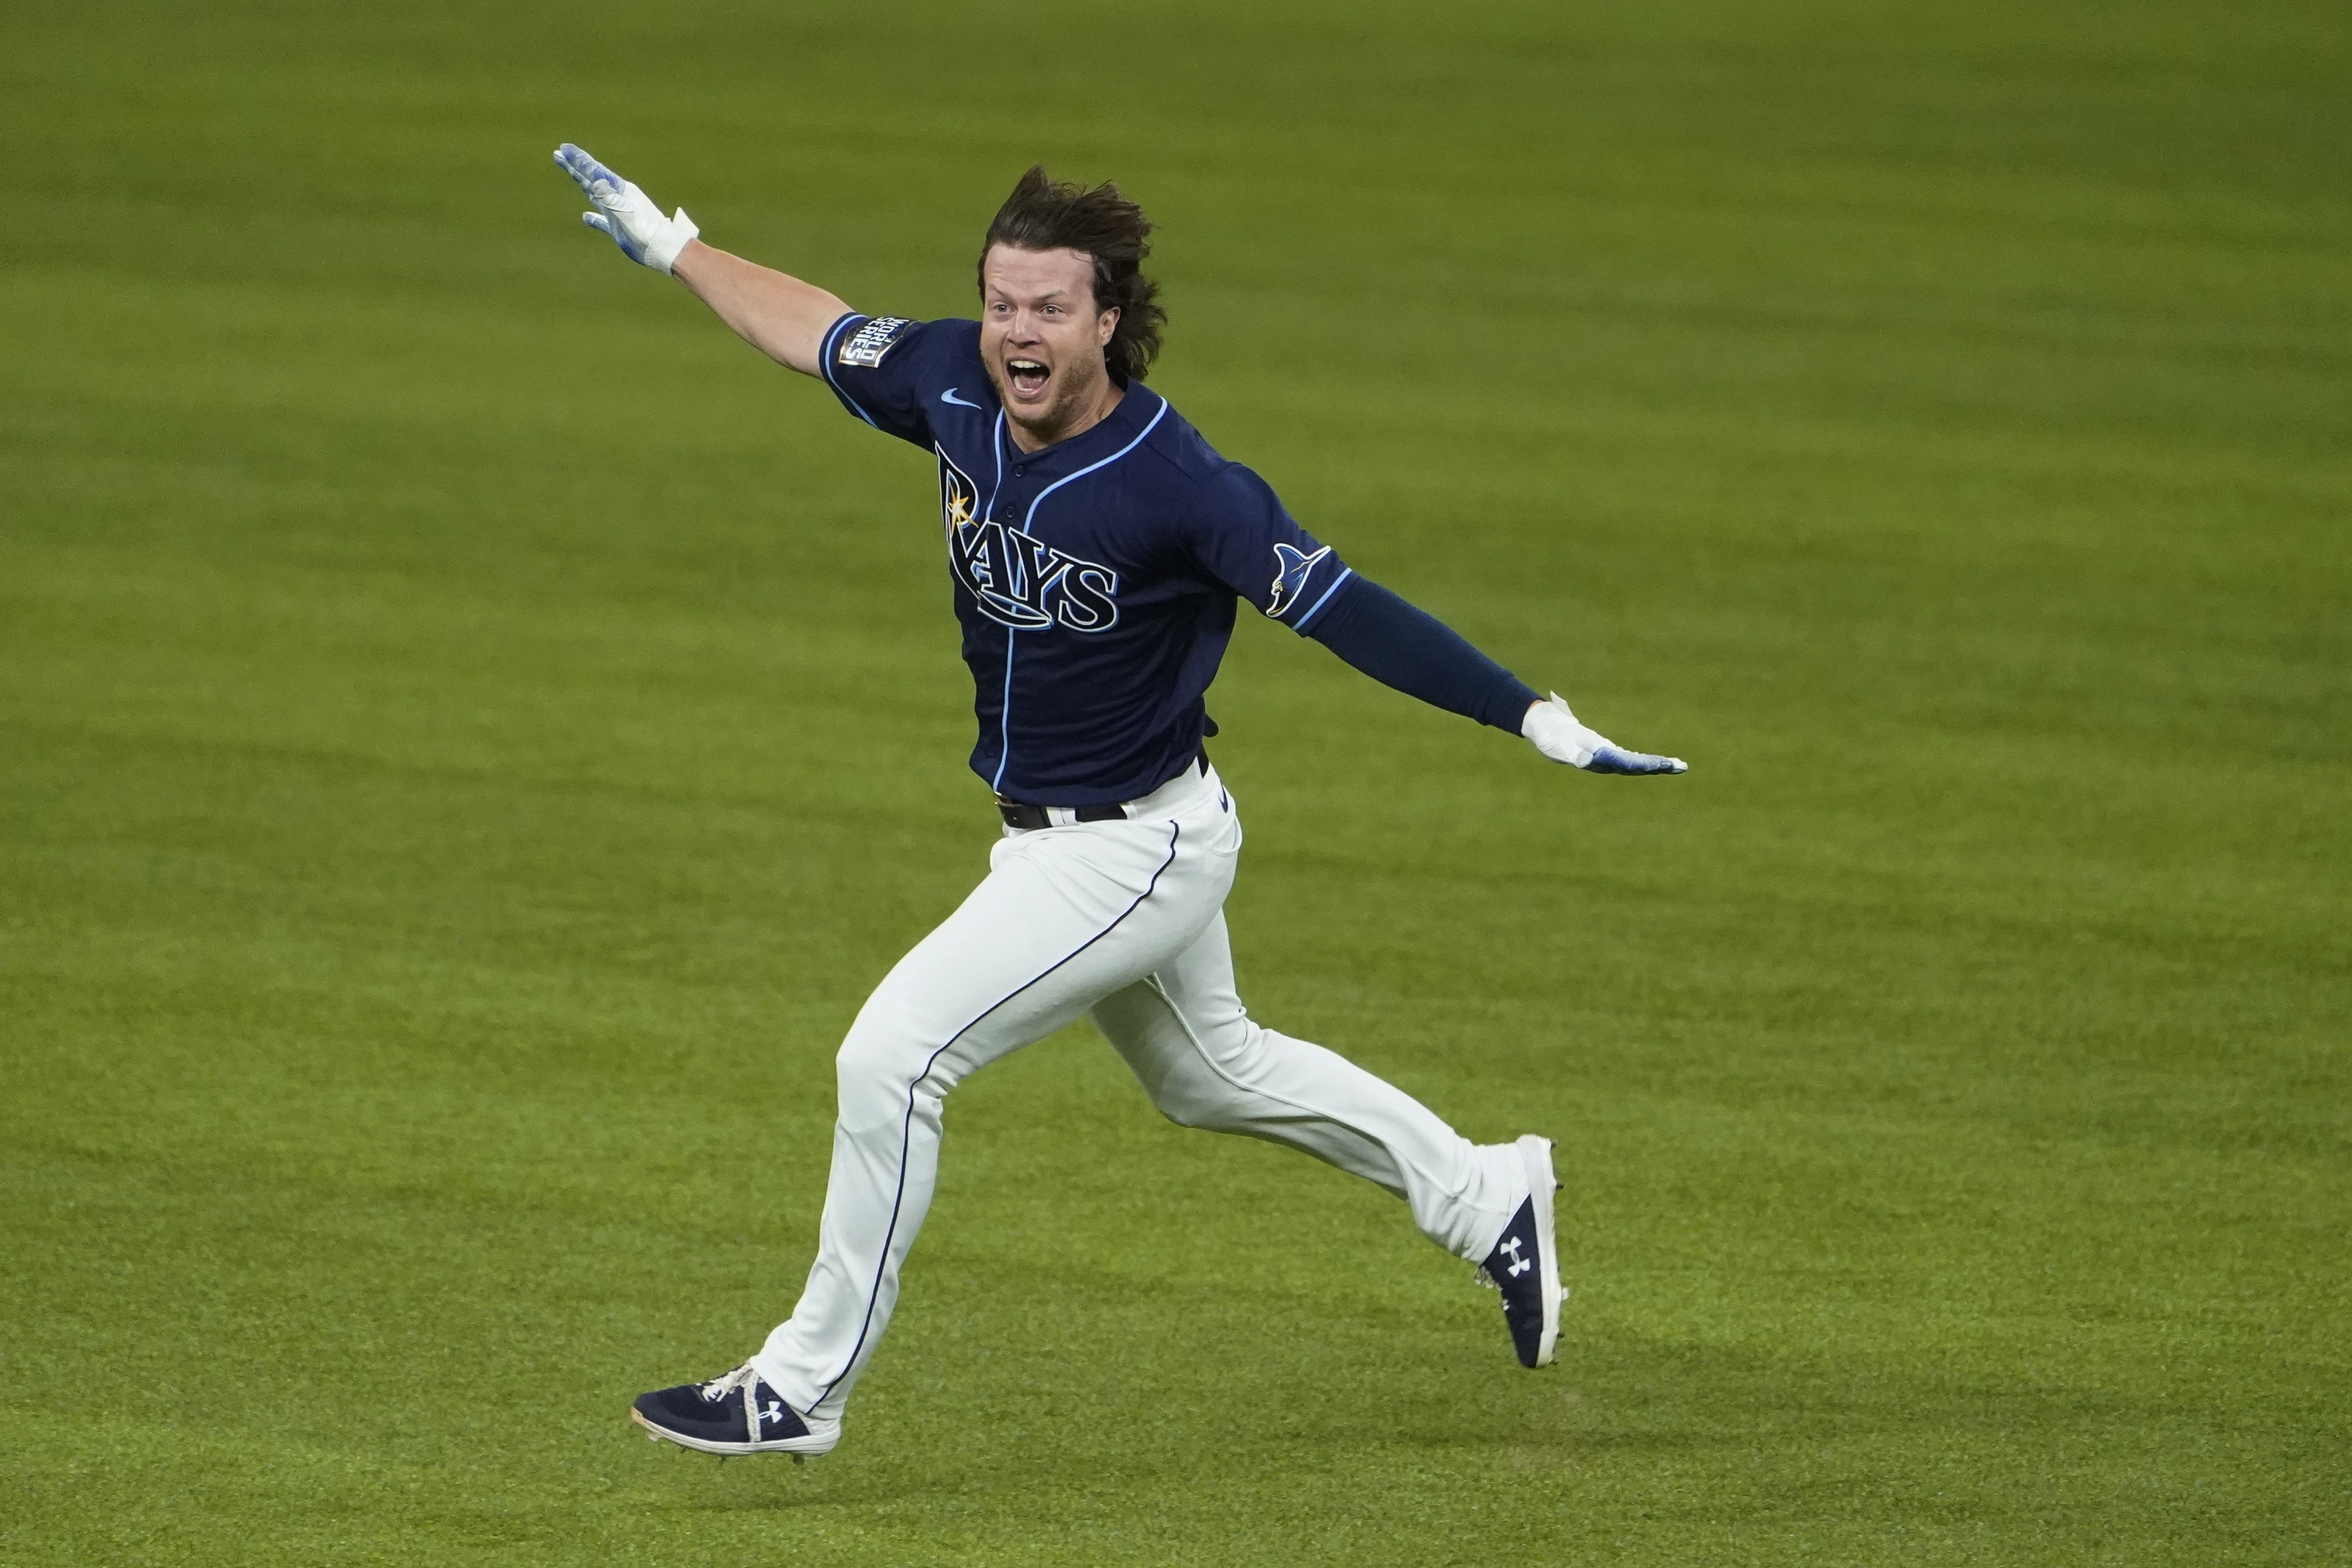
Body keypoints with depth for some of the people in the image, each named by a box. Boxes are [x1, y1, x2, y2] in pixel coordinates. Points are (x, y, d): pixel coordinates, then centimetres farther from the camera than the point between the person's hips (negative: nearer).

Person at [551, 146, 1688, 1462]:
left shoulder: (1178, 487, -28)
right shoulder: (954, 388, -9)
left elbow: (1340, 606, -27)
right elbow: (821, 331, 10)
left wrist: (1537, 719, -33)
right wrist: (673, 246, 19)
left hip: (1138, 850, -8)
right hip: (1051, 845, 8)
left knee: (892, 1057, -13)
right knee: (1210, 1072, 27)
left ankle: (806, 1388, -2)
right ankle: (1485, 1198, 43)